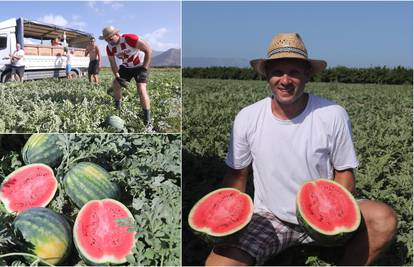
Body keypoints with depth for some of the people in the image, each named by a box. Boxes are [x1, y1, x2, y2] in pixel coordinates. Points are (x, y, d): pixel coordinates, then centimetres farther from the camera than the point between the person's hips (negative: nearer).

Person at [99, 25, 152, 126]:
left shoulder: (129, 38, -31)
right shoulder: (109, 48, -11)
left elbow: (148, 50, -26)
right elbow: (113, 64, 0)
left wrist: (144, 69, -26)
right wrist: (118, 78, -16)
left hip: (140, 66, -6)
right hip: (126, 67, 6)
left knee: (141, 89, -20)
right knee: (115, 84, 2)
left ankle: (147, 118, -12)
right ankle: (117, 109, 24)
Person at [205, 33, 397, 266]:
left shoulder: (333, 115, -11)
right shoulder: (247, 118, -8)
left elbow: (344, 171, -1)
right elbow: (237, 174, 3)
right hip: (269, 218, 0)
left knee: (384, 220, -25)